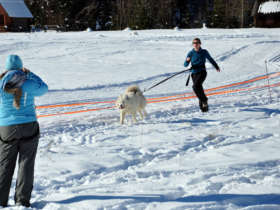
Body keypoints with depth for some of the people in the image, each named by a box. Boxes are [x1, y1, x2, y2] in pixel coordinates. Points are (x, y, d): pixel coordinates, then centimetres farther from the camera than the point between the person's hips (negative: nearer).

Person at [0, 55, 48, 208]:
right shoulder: (28, 85, -6)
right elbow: (43, 88, 12)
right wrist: (30, 74, 18)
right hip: (29, 128, -1)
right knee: (26, 165, 5)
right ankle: (22, 200, 3)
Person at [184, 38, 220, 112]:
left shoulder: (204, 52, 0)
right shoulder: (191, 53, 2)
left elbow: (210, 59, 17)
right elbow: (185, 65, 0)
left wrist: (216, 67, 30)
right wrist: (187, 61, -23)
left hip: (202, 72, -3)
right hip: (194, 73, 3)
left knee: (196, 86, -25)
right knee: (199, 89, 3)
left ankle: (204, 100, -11)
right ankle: (203, 106, 15)